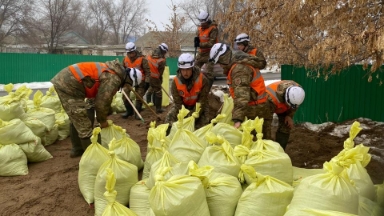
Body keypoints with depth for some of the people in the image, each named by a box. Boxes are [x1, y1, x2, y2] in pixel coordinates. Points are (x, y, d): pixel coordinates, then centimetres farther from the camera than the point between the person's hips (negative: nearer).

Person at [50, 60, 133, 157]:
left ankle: (77, 149, 35)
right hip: (69, 85, -11)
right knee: (84, 123, -3)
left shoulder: (109, 72, 18)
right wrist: (102, 120, 5)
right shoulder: (113, 79, -14)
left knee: (76, 119, 22)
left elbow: (98, 97, 25)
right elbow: (102, 101, -12)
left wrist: (102, 118, 26)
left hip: (63, 80, 11)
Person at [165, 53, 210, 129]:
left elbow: (202, 101, -26)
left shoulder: (203, 80, -30)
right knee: (170, 118, -14)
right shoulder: (176, 81, -25)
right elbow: (178, 103, -21)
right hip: (183, 105, 2)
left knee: (203, 123, -15)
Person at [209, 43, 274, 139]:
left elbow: (241, 95, -31)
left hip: (256, 110, -10)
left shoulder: (240, 68, -21)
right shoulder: (240, 63, 12)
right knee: (263, 139, 14)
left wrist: (238, 118, -37)